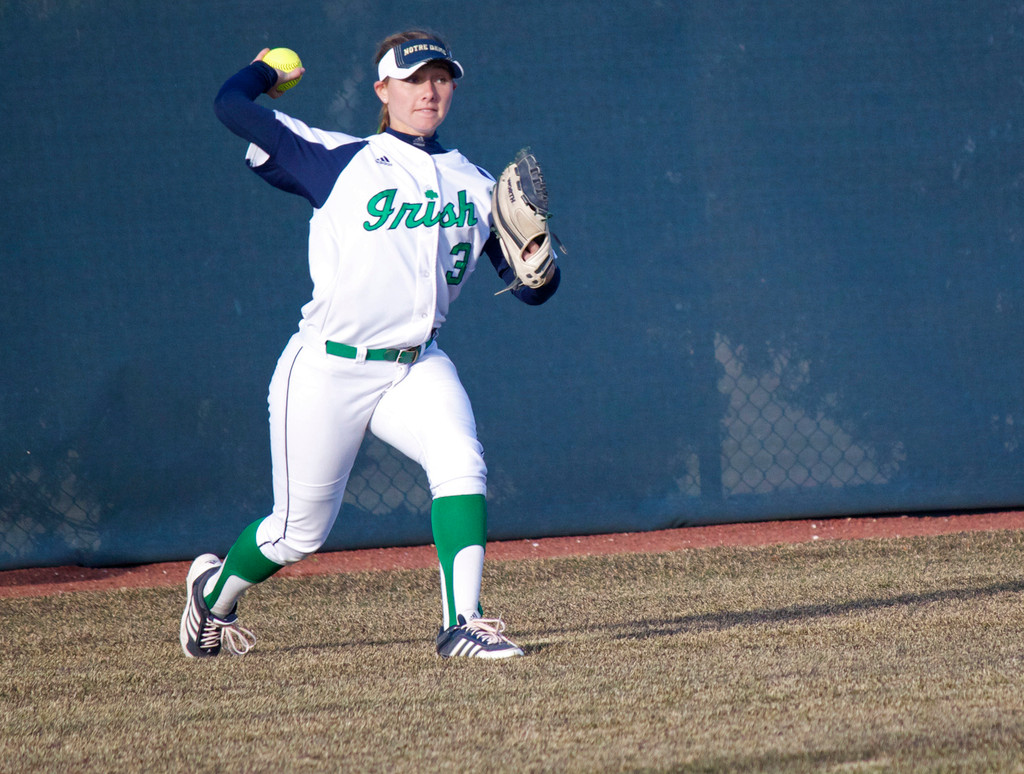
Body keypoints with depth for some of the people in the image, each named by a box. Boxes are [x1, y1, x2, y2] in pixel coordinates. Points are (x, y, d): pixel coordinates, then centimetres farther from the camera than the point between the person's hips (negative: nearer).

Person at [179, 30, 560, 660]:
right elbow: (232, 105, -1)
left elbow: (532, 291, 9)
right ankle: (215, 591, 35)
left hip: (417, 368, 3)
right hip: (327, 372, -3)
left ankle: (463, 623, -28)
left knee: (461, 463, -26)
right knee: (301, 531, 5)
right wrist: (267, 73, 22)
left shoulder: (476, 186, 13)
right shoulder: (338, 159, 1)